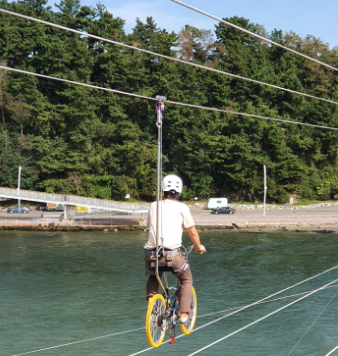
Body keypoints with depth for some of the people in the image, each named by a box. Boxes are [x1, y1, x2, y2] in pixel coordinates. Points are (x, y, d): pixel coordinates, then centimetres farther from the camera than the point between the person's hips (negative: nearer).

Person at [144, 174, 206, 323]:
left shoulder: (154, 206, 16)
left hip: (151, 255, 3)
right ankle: (184, 314, 15)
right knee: (186, 279, 24)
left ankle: (150, 299, 14)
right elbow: (192, 231, 11)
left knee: (153, 276, 35)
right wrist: (199, 247, 30)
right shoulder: (182, 207, 7)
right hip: (172, 254, -3)